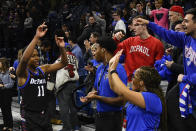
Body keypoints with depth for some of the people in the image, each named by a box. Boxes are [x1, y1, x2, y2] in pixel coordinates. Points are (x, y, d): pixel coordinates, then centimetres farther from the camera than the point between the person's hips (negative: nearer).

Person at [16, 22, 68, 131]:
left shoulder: (43, 69, 8)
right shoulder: (23, 73, -9)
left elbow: (63, 63, 8)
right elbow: (24, 59, -30)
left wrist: (61, 48, -12)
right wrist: (36, 37, -37)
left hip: (44, 114, 6)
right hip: (30, 116, -6)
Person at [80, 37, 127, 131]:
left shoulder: (118, 69, -17)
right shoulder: (100, 68, 9)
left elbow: (121, 100, -20)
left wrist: (97, 97, -20)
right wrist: (92, 94, -2)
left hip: (112, 117, -8)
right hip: (99, 115, 8)